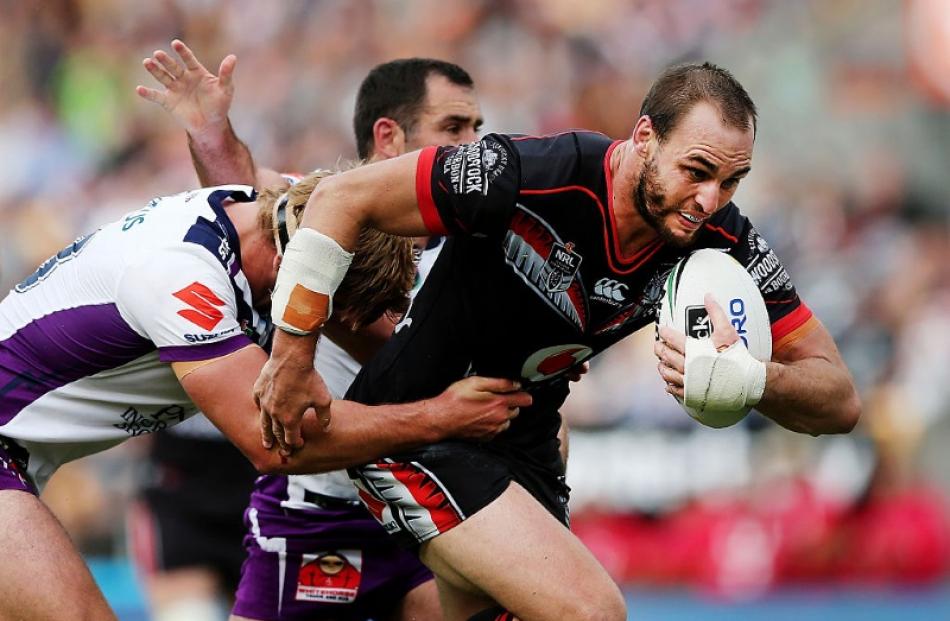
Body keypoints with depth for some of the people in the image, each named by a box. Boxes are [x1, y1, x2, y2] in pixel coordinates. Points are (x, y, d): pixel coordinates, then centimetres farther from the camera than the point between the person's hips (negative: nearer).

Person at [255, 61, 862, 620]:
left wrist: (749, 379, -35)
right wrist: (293, 356, -15)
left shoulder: (724, 242, -14)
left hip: (525, 447, 7)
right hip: (415, 430, -7)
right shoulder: (531, 175, -30)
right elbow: (343, 198, -20)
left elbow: (839, 401, -13)